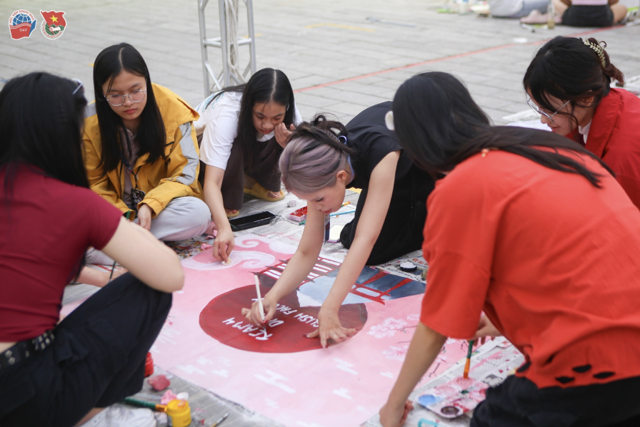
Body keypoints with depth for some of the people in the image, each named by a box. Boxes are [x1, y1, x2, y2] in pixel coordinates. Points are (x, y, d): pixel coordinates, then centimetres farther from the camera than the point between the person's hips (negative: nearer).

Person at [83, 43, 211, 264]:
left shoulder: (173, 110, -13)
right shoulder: (90, 122, -11)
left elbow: (185, 173, -11)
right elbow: (93, 182, -3)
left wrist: (149, 206, -27)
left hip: (162, 204, 1)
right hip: (115, 208, 0)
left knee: (198, 213, -33)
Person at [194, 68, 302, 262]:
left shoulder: (288, 114, -27)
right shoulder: (225, 115, -41)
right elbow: (211, 182, -48)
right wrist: (224, 228, -63)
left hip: (250, 147, 4)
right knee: (236, 149, -37)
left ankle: (256, 183, -2)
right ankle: (227, 201, -12)